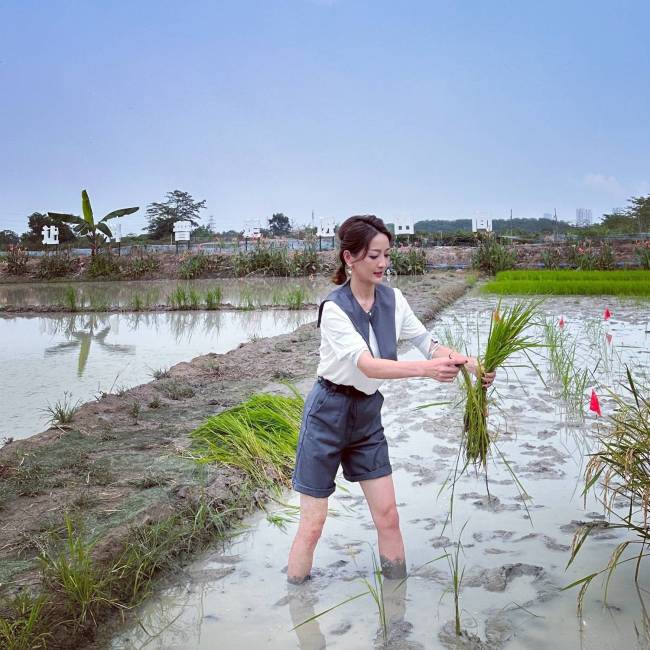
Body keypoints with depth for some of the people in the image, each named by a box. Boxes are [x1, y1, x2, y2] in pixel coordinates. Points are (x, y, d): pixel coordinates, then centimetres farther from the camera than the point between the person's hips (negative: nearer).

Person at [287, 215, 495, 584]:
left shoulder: (392, 299, -4)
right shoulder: (334, 308, -22)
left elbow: (428, 343, -6)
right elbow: (367, 364, -34)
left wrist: (469, 363, -24)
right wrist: (426, 369, -47)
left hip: (368, 415, 6)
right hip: (329, 414, -5)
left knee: (388, 516, 8)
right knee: (313, 523, 2)